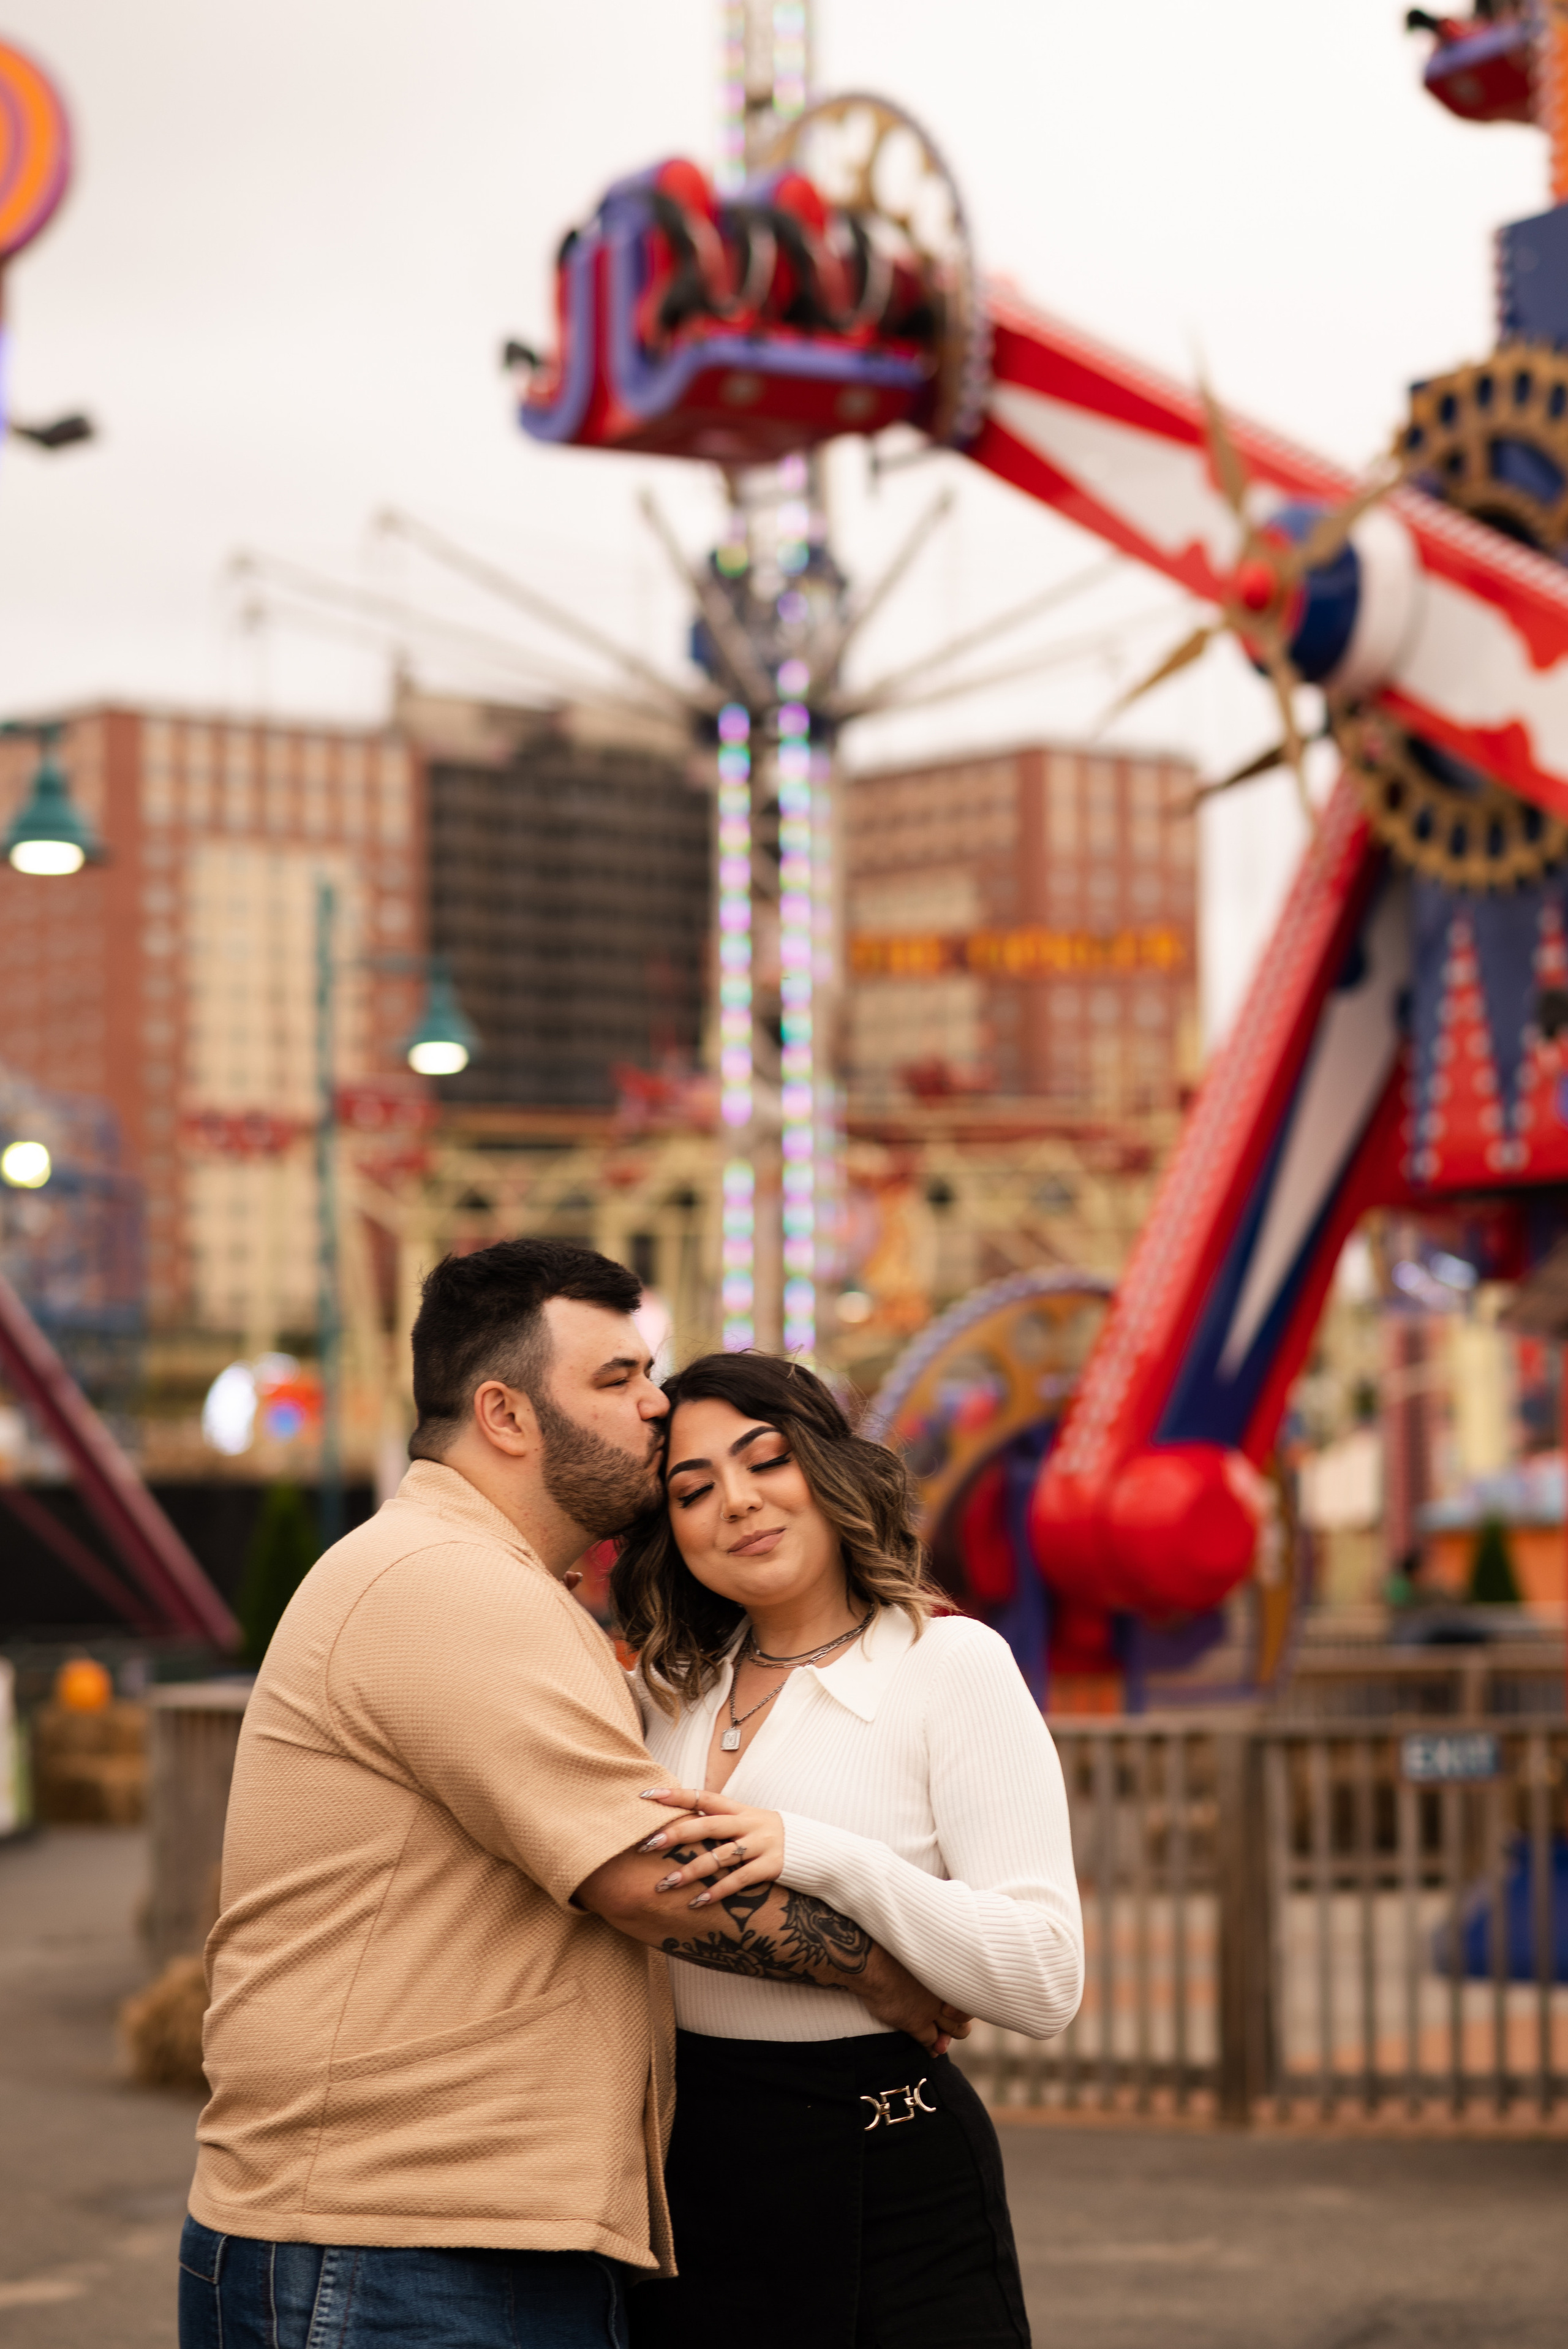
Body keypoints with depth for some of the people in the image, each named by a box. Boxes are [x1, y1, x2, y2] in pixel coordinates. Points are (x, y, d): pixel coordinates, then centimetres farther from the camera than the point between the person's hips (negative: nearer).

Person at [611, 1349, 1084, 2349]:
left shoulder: (953, 1665, -6)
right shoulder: (670, 1688, 11)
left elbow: (1045, 1982, -15)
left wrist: (822, 1857, -26)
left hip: (887, 2187, -5)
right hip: (691, 2176, 5)